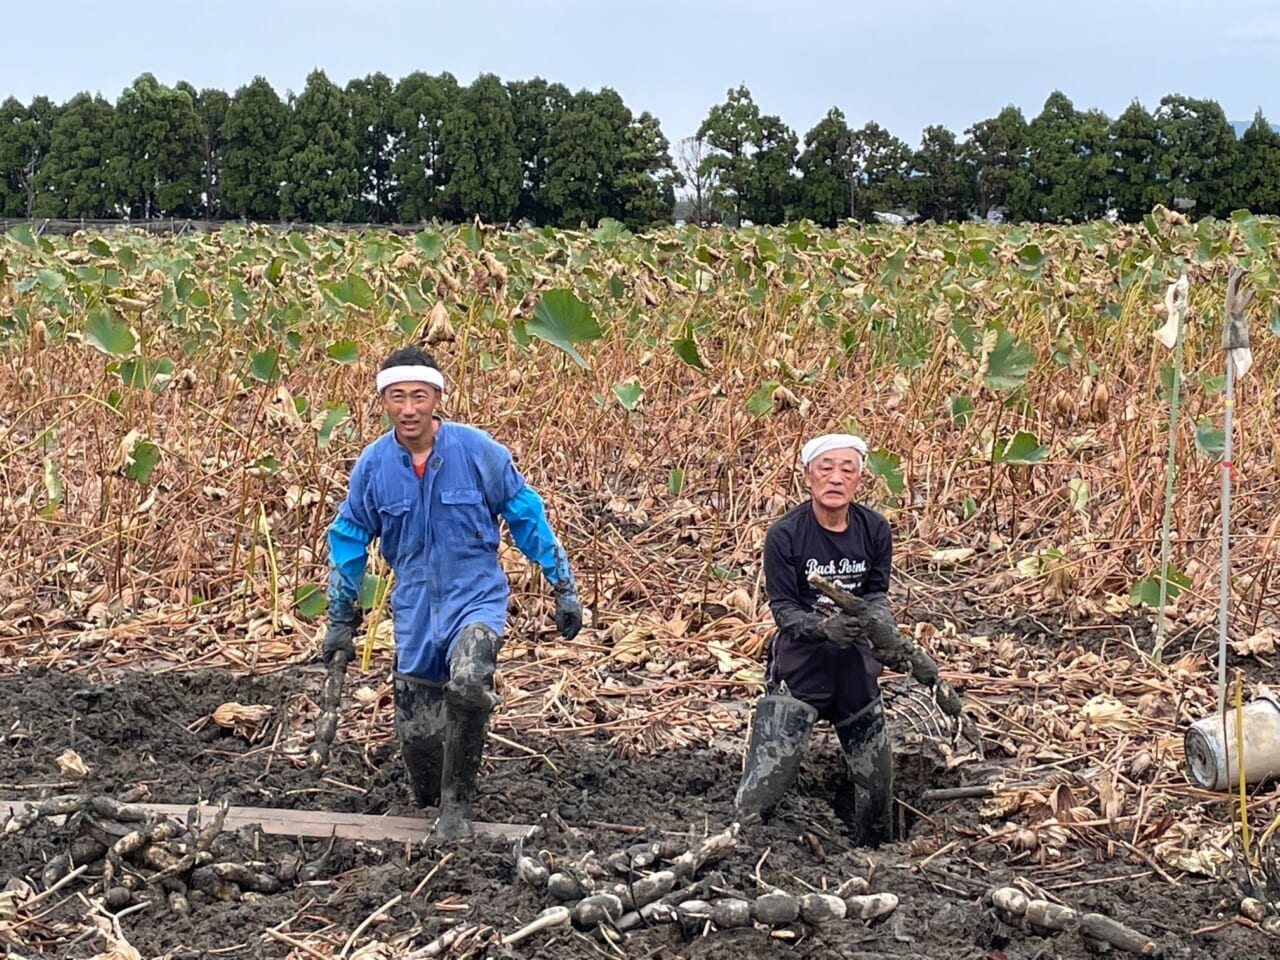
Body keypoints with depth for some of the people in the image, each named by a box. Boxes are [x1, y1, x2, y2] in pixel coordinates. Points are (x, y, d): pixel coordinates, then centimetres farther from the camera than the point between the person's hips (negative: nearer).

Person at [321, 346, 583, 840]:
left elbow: (526, 517, -1)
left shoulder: (477, 450, -12)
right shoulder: (373, 464, -5)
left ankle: (457, 807, -12)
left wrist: (564, 588, 0)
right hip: (414, 609, 3)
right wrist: (340, 621, 10)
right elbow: (349, 540, 8)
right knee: (417, 733, 5)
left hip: (476, 596, -3)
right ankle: (430, 804, 38)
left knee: (468, 683, -31)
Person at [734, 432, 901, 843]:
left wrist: (883, 628, -19)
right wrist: (823, 628, -33)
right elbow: (782, 607, -14)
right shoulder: (784, 534, -15)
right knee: (769, 772, -12)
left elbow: (876, 594, 2)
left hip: (856, 666, 4)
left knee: (876, 775, 15)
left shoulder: (875, 530, -5)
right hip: (799, 666, -4)